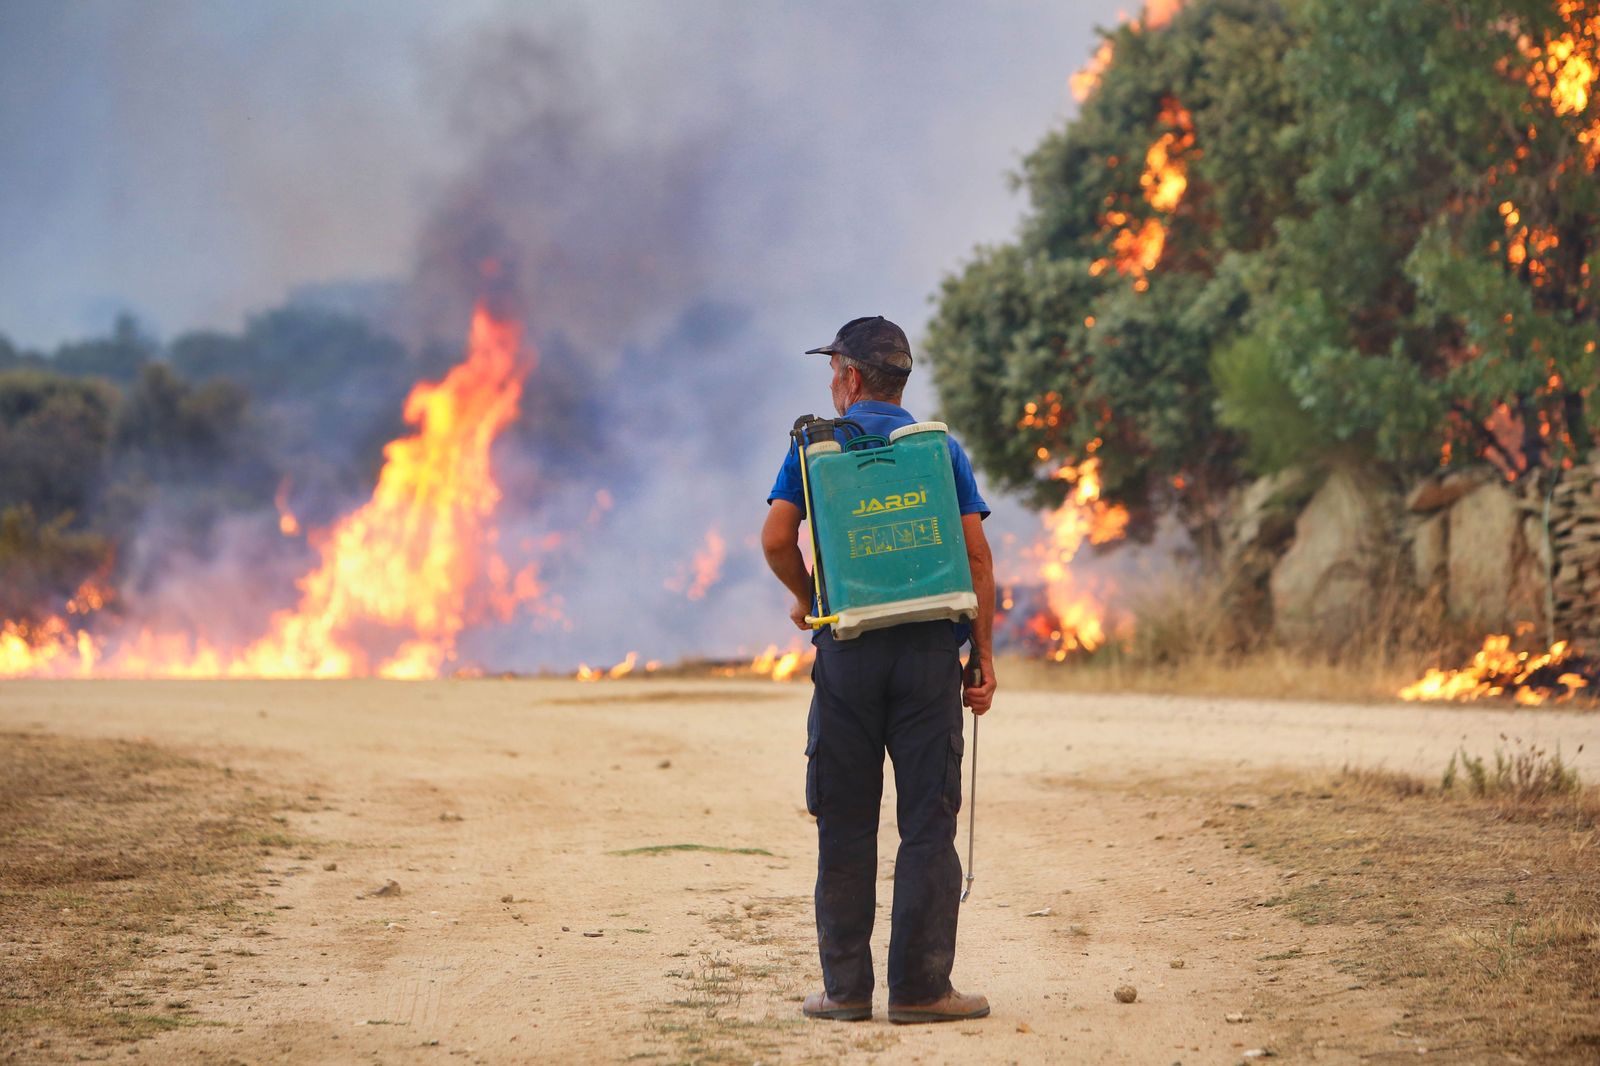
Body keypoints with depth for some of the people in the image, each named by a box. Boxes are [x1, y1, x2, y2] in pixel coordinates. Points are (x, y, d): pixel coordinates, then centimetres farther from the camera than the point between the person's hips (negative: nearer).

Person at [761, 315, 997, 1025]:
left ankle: (846, 987, 7)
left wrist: (804, 598, 14)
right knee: (928, 823, 2)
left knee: (845, 825, 6)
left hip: (847, 648, 0)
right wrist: (983, 659, 4)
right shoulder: (941, 447, 7)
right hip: (931, 647, 0)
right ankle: (921, 988, 0)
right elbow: (977, 556, 1)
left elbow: (776, 539, -6)